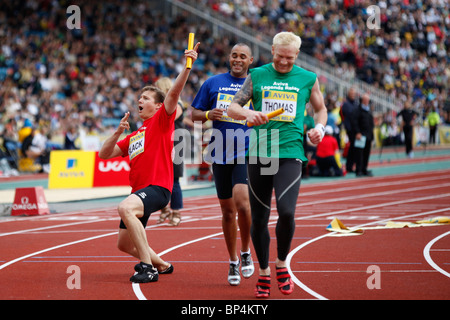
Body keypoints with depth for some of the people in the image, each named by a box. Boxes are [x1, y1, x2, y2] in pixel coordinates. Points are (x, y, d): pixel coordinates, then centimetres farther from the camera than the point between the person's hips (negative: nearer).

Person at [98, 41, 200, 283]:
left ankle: (147, 267, -33)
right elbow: (104, 154, 20)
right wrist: (118, 132, 5)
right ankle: (162, 265, 38)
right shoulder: (133, 136, 23)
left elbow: (174, 92, -14)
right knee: (124, 243, 14)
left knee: (125, 208, -37)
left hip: (157, 187, -9)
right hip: (138, 190, 9)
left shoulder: (161, 121, 2)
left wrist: (187, 65, -28)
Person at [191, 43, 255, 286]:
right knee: (227, 210, 8)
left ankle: (246, 252, -1)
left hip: (247, 153, -2)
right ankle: (233, 262, 22)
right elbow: (194, 115, 11)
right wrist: (209, 114, -9)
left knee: (241, 201, -22)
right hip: (220, 155, 2)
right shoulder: (213, 83, 8)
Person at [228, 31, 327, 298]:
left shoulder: (307, 79, 9)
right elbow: (233, 107, 10)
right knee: (259, 218, 4)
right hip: (259, 153, 1)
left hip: (290, 153, -1)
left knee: (286, 212, -19)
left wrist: (319, 128, 2)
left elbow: (321, 108, 23)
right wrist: (248, 113, -11)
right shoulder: (257, 76, 9)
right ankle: (264, 272, 22)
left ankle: (282, 264, 6)